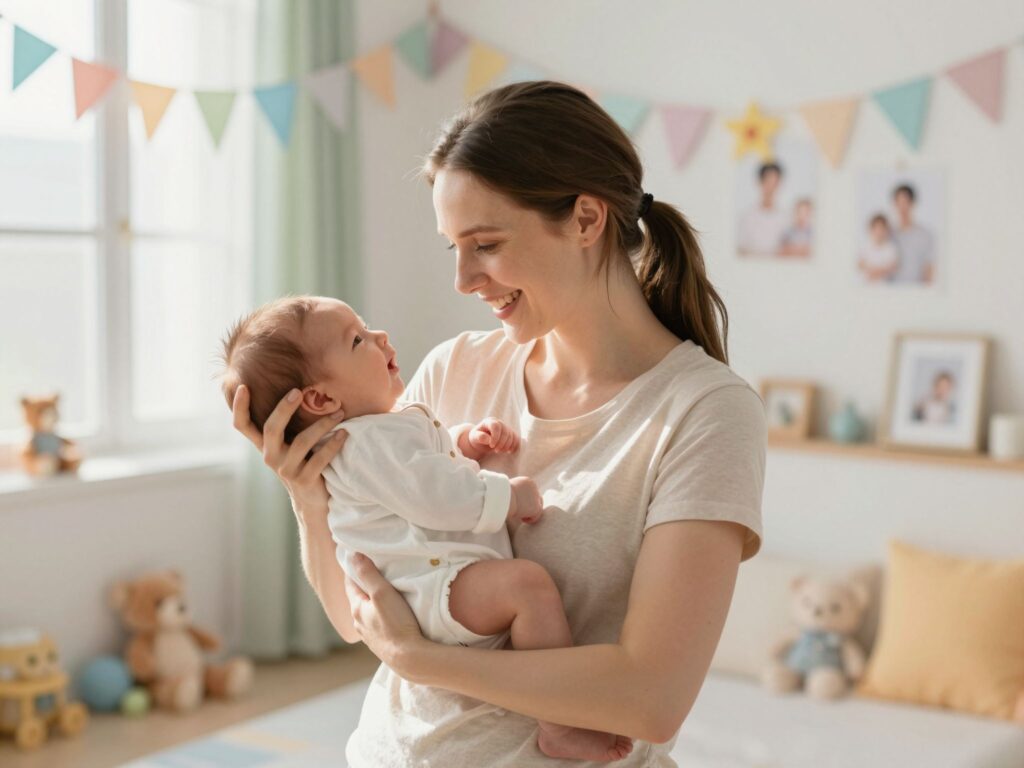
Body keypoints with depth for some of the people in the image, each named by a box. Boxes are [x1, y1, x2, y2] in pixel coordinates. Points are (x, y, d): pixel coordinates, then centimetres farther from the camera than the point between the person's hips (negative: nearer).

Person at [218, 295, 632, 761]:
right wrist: (510, 496, -16)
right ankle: (560, 727, -30)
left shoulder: (392, 420, 19)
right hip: (432, 593, -12)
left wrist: (470, 439, 14)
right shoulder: (366, 444, -16)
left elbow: (436, 454, 34)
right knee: (527, 582, -33)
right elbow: (435, 496, -25)